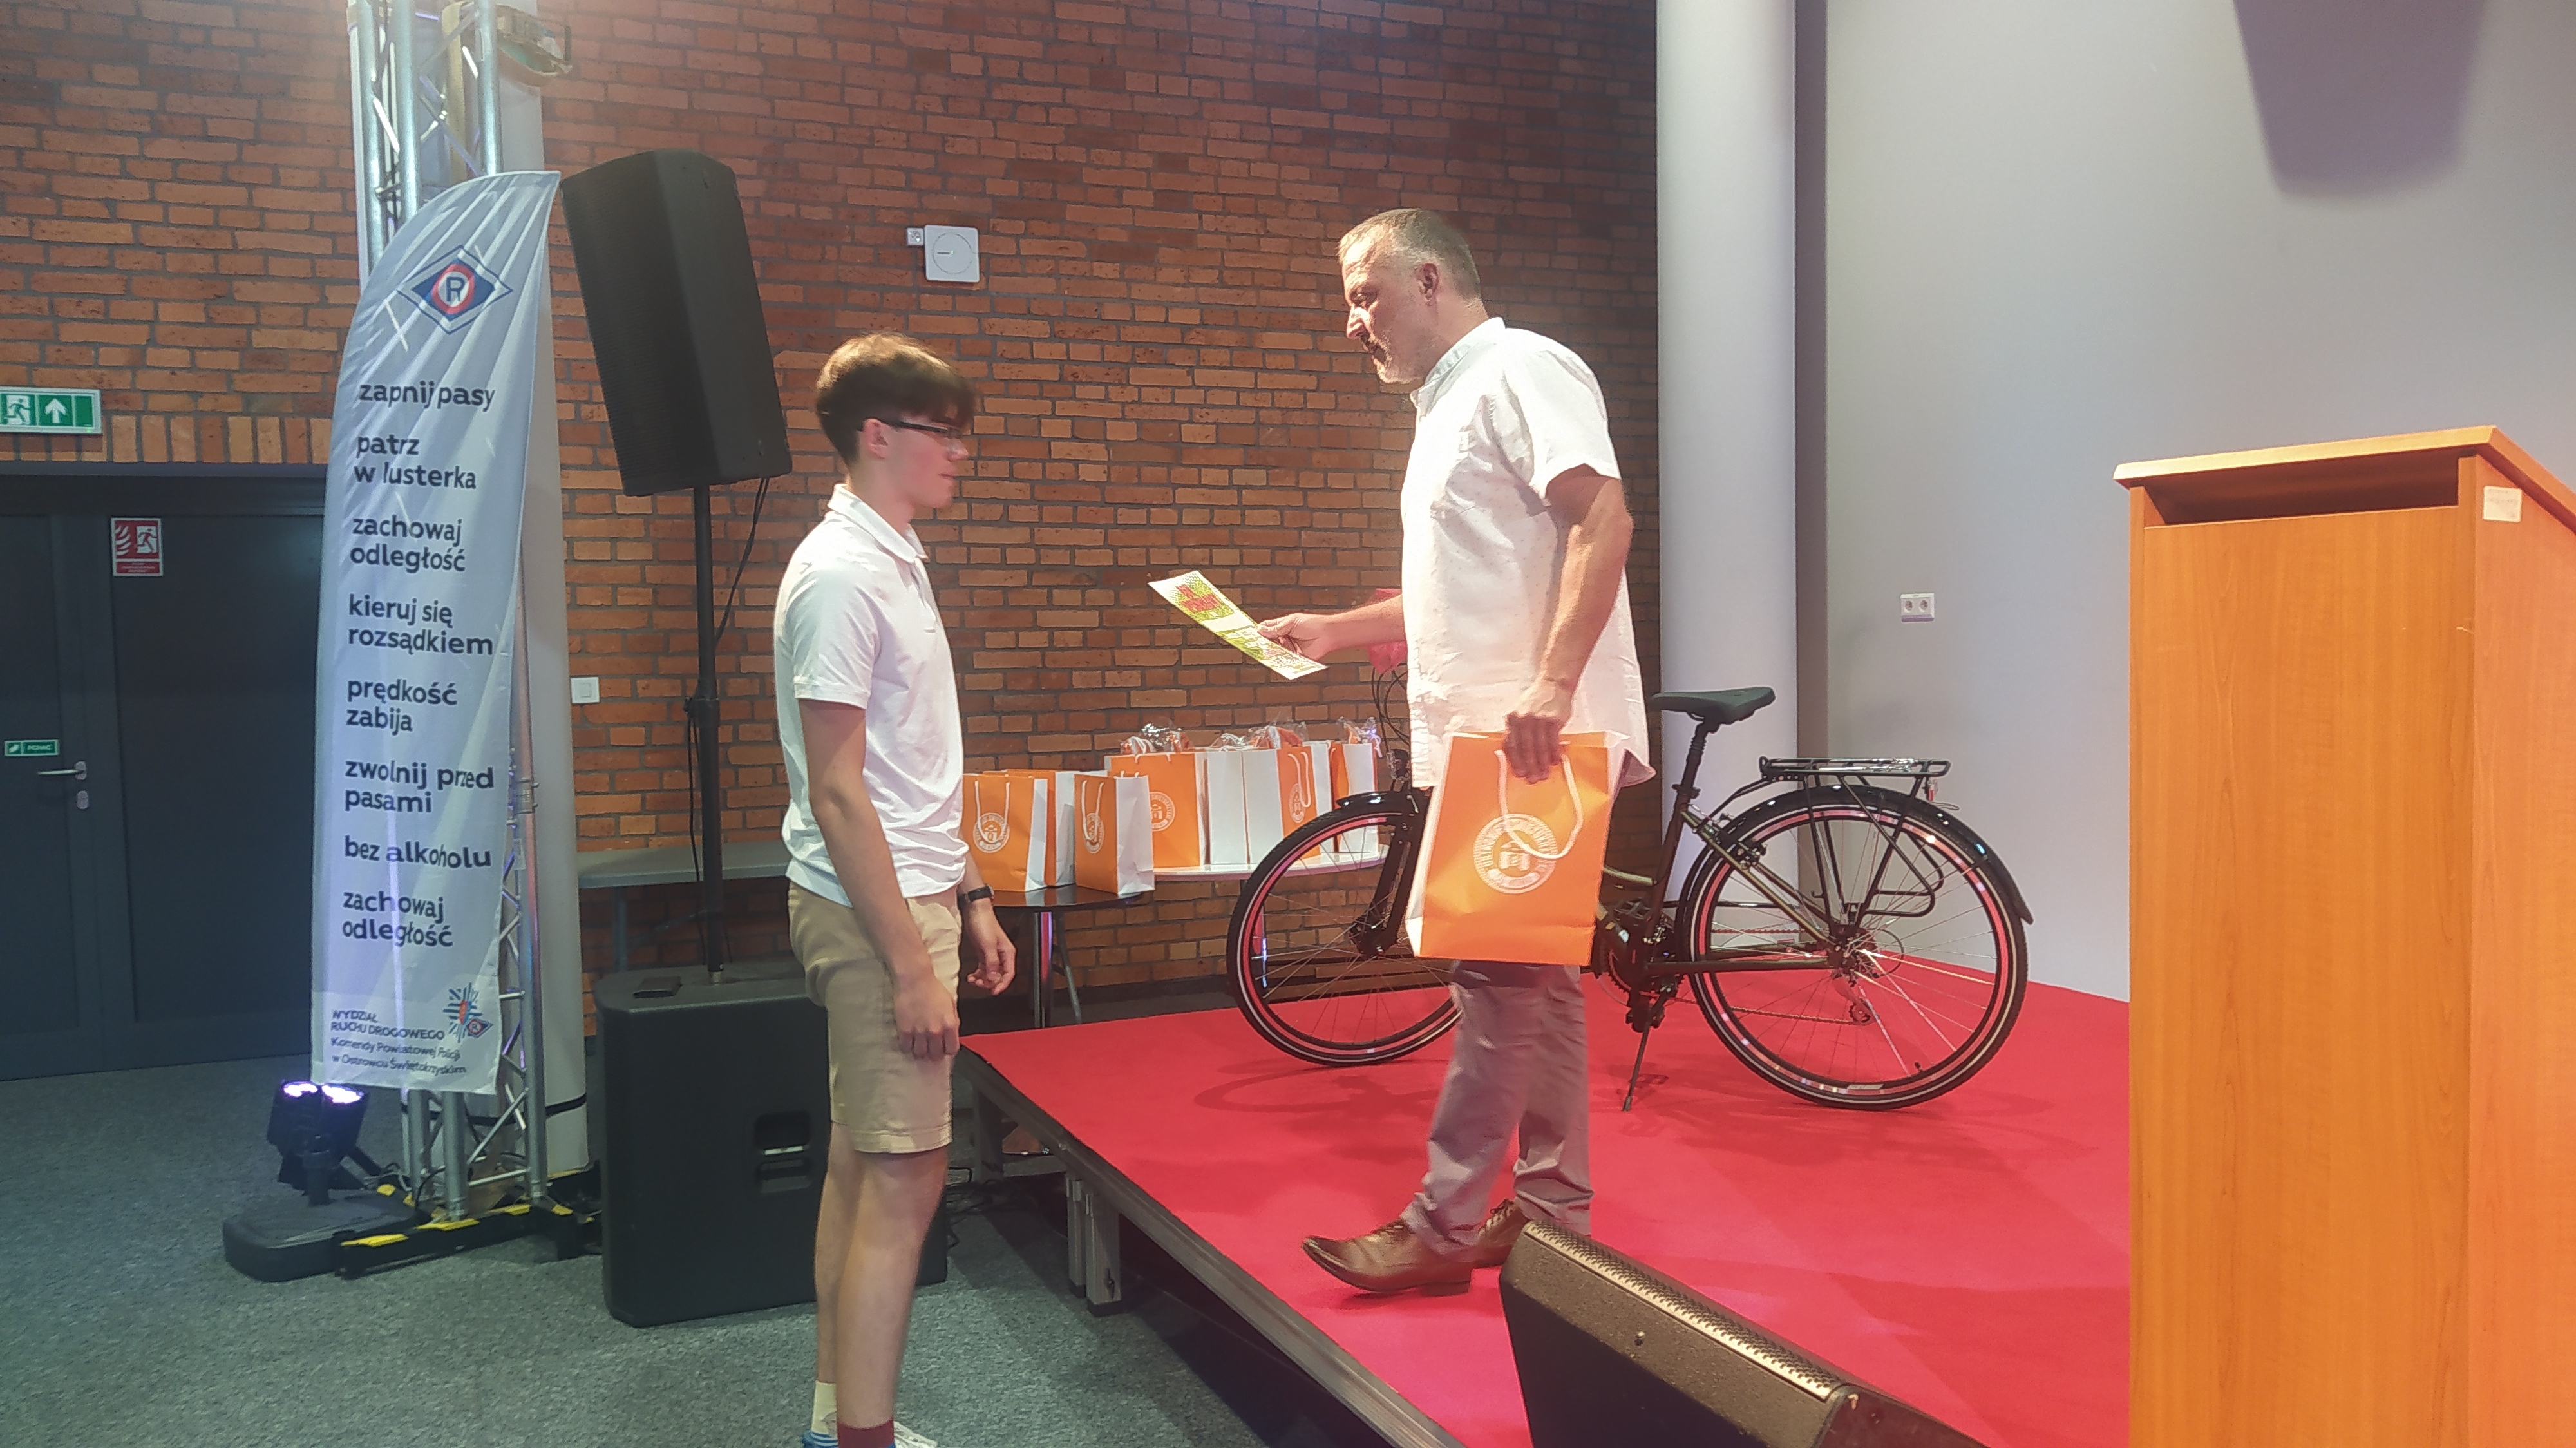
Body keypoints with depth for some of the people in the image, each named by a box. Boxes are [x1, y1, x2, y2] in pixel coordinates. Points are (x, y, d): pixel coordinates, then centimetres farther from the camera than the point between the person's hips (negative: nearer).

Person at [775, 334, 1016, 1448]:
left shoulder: (895, 562, 13)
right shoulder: (839, 575, -16)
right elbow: (836, 791, -20)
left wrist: (967, 897, 18)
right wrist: (911, 963, -21)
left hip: (911, 892, 10)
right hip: (873, 906, -10)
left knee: (862, 1166, 15)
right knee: (904, 1179, -6)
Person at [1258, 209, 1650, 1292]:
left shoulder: (1521, 369, -7)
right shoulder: (1448, 406, 23)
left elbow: (1601, 519, -21)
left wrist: (1551, 684, -29)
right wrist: (1333, 632, 18)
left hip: (1536, 740, -10)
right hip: (1479, 738, 10)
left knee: (1500, 974, -5)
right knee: (1533, 975, 13)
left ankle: (1444, 1224, 2)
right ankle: (1554, 1210, 22)